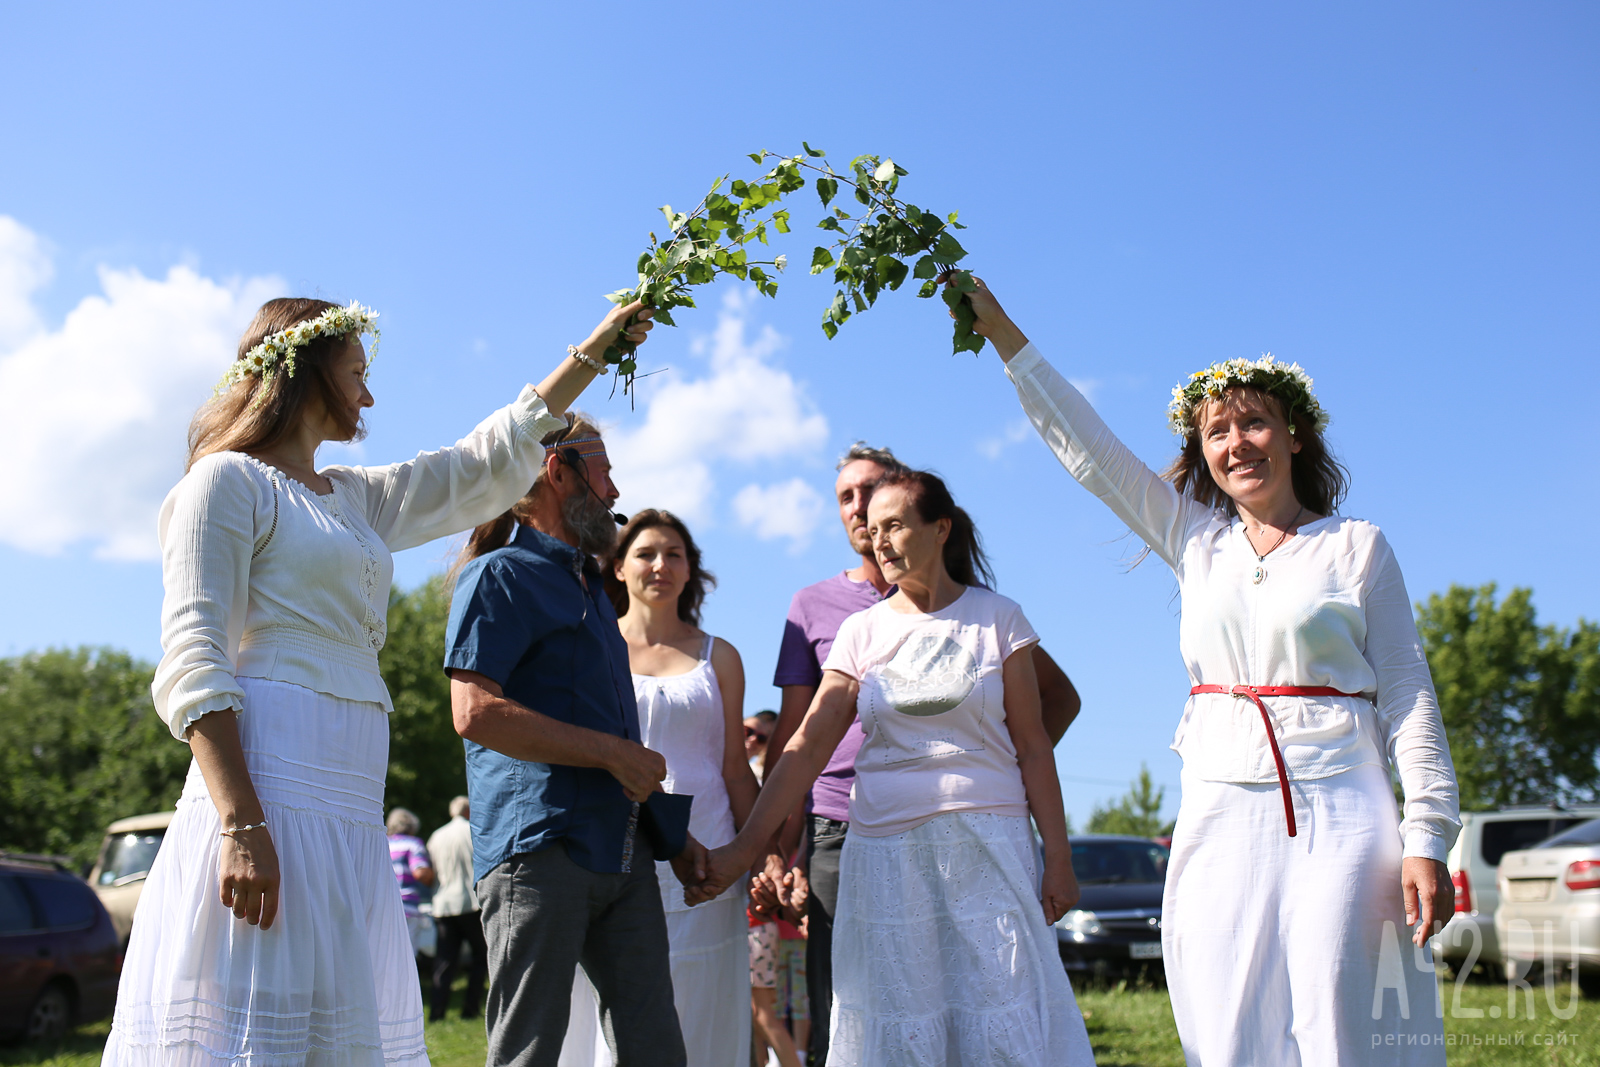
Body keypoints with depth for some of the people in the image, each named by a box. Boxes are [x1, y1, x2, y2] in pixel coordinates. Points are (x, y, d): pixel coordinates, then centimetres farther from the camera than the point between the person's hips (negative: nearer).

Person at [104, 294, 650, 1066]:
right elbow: (192, 666, -10)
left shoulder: (359, 498, 23)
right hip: (273, 790, -8)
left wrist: (594, 350, 33)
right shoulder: (229, 481, 0)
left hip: (350, 813, 8)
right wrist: (241, 823, -21)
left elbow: (493, 459, 30)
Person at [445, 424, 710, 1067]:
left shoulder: (590, 585, 25)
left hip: (622, 851, 8)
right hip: (539, 846, -8)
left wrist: (672, 835, 21)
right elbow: (475, 712, -16)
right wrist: (611, 752, -13)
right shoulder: (502, 574, -2)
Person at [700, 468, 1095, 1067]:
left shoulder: (997, 619, 4)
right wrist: (746, 846, -6)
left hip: (989, 844, -1)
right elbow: (809, 745, 2)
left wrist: (1058, 857, 0)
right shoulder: (862, 631, 8)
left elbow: (1033, 748, 5)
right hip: (885, 849, 2)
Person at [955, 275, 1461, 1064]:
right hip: (1221, 819, 3)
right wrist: (998, 327, 11)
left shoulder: (1356, 546, 5)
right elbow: (1083, 446, 12)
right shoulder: (1196, 540, 12)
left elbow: (1406, 693, 3)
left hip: (1337, 816, -2)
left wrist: (1427, 837, -5)